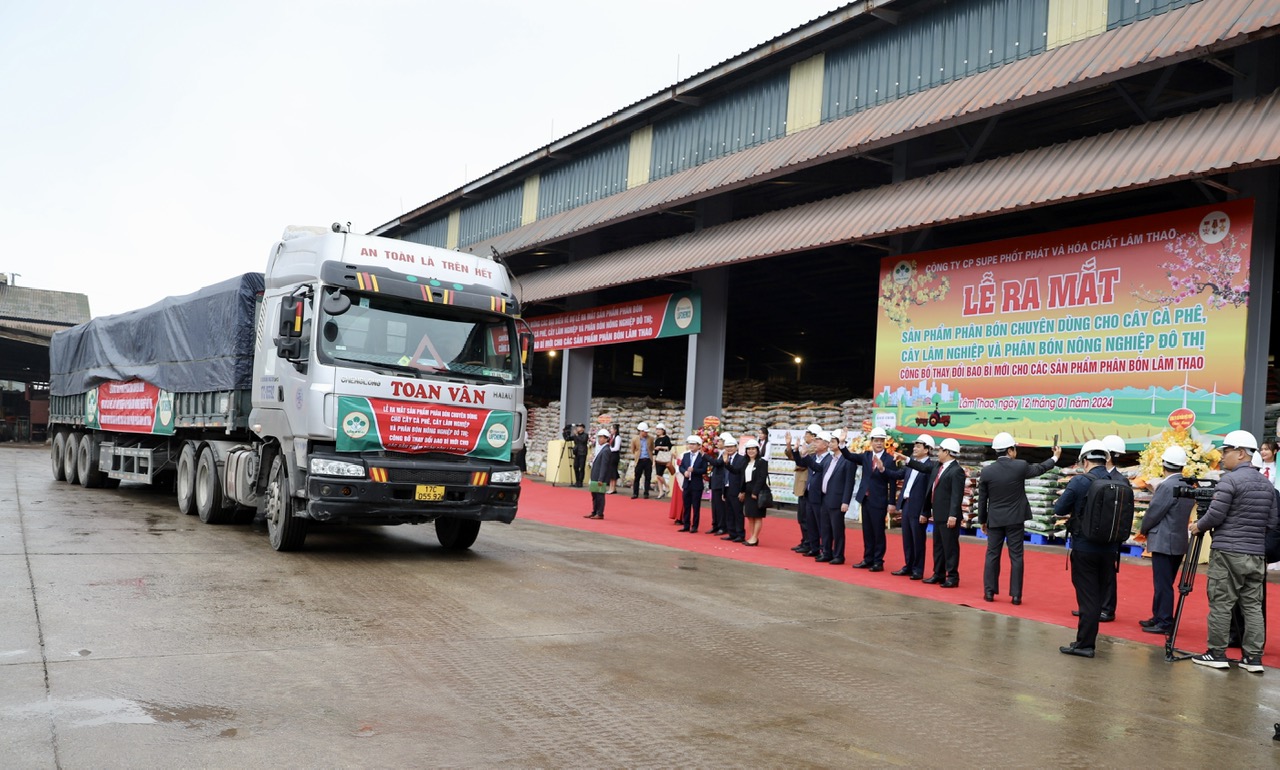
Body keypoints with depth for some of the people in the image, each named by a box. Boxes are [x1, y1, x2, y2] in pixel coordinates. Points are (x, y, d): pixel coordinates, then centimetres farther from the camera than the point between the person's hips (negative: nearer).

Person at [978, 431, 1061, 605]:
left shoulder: (986, 471, -7)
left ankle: (989, 592, 11)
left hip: (995, 520, 1)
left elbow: (982, 500, -1)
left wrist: (982, 521, 11)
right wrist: (1055, 457, 29)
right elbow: (1039, 469, 12)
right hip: (1015, 519, -1)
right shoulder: (1020, 466, -9)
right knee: (1016, 556, 4)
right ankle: (1016, 595, 5)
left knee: (992, 555, 9)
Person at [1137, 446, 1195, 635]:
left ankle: (1165, 623, -1)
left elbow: (1153, 513, -15)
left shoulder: (1167, 486, -17)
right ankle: (1158, 617, 22)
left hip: (1163, 542, -9)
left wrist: (1143, 529, 3)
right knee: (1164, 583, 16)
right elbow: (1184, 513, 15)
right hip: (1179, 542, 9)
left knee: (1163, 584, -4)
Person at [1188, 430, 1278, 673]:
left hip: (1227, 552, -7)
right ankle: (1253, 657, 8)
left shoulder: (1230, 480, -11)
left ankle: (1216, 653, 4)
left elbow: (1215, 515, -13)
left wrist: (1197, 526, 4)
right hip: (1256, 553, 7)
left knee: (1221, 603, 0)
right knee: (1253, 605, 8)